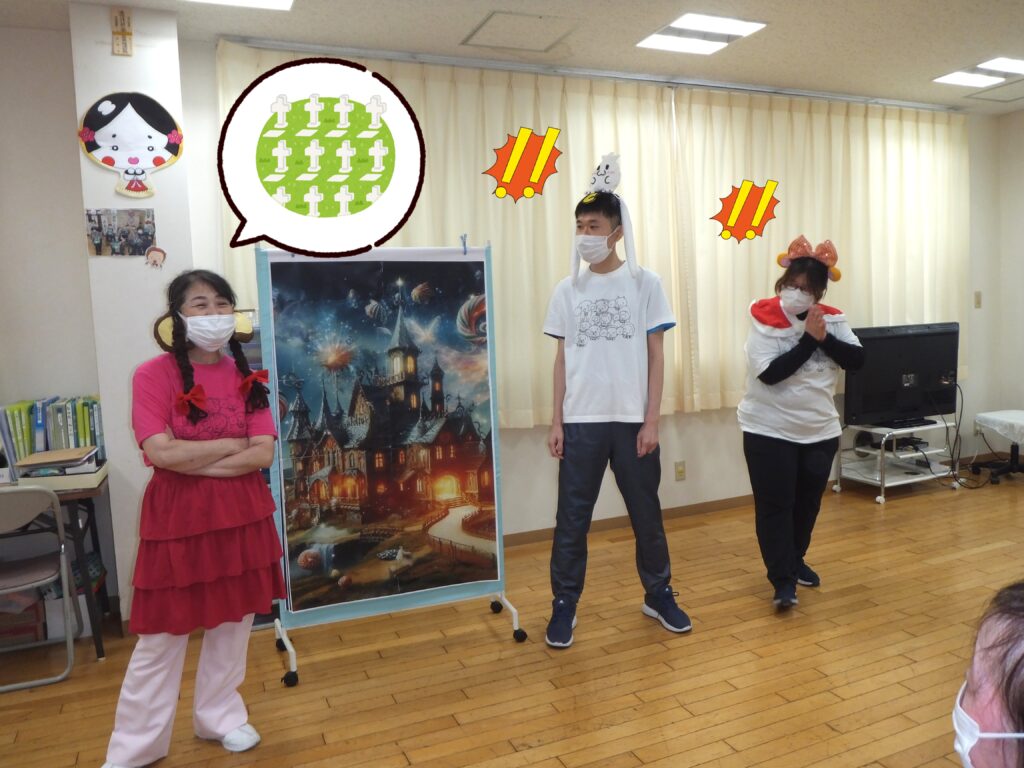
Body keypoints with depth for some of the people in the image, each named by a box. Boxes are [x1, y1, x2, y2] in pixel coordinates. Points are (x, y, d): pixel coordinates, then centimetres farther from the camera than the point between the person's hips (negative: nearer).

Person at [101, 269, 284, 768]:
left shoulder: (246, 377, 3)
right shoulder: (153, 374, -8)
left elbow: (264, 454, -6)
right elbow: (161, 453, -19)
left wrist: (196, 462, -16)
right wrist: (235, 444, -11)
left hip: (242, 514, 4)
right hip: (177, 517, -4)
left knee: (233, 623, 14)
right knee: (161, 638, 7)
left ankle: (220, 717, 36)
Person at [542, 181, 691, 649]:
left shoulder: (645, 283, 0)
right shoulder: (568, 290, 5)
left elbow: (655, 356, 0)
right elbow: (562, 359, 7)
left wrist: (652, 420, -6)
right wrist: (556, 422, 2)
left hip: (632, 420, -1)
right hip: (581, 421, 1)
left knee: (646, 514, 12)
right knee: (572, 518, 5)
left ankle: (658, 595, 31)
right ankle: (564, 605, 20)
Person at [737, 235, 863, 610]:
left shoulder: (832, 319, 0)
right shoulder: (763, 319, -13)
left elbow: (857, 360, -7)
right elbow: (770, 373, -22)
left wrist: (824, 337, -20)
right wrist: (809, 339, -22)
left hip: (820, 430, 5)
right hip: (769, 431, -4)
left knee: (808, 502, 16)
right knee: (774, 505, -2)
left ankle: (796, 560, 37)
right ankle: (783, 579, 7)